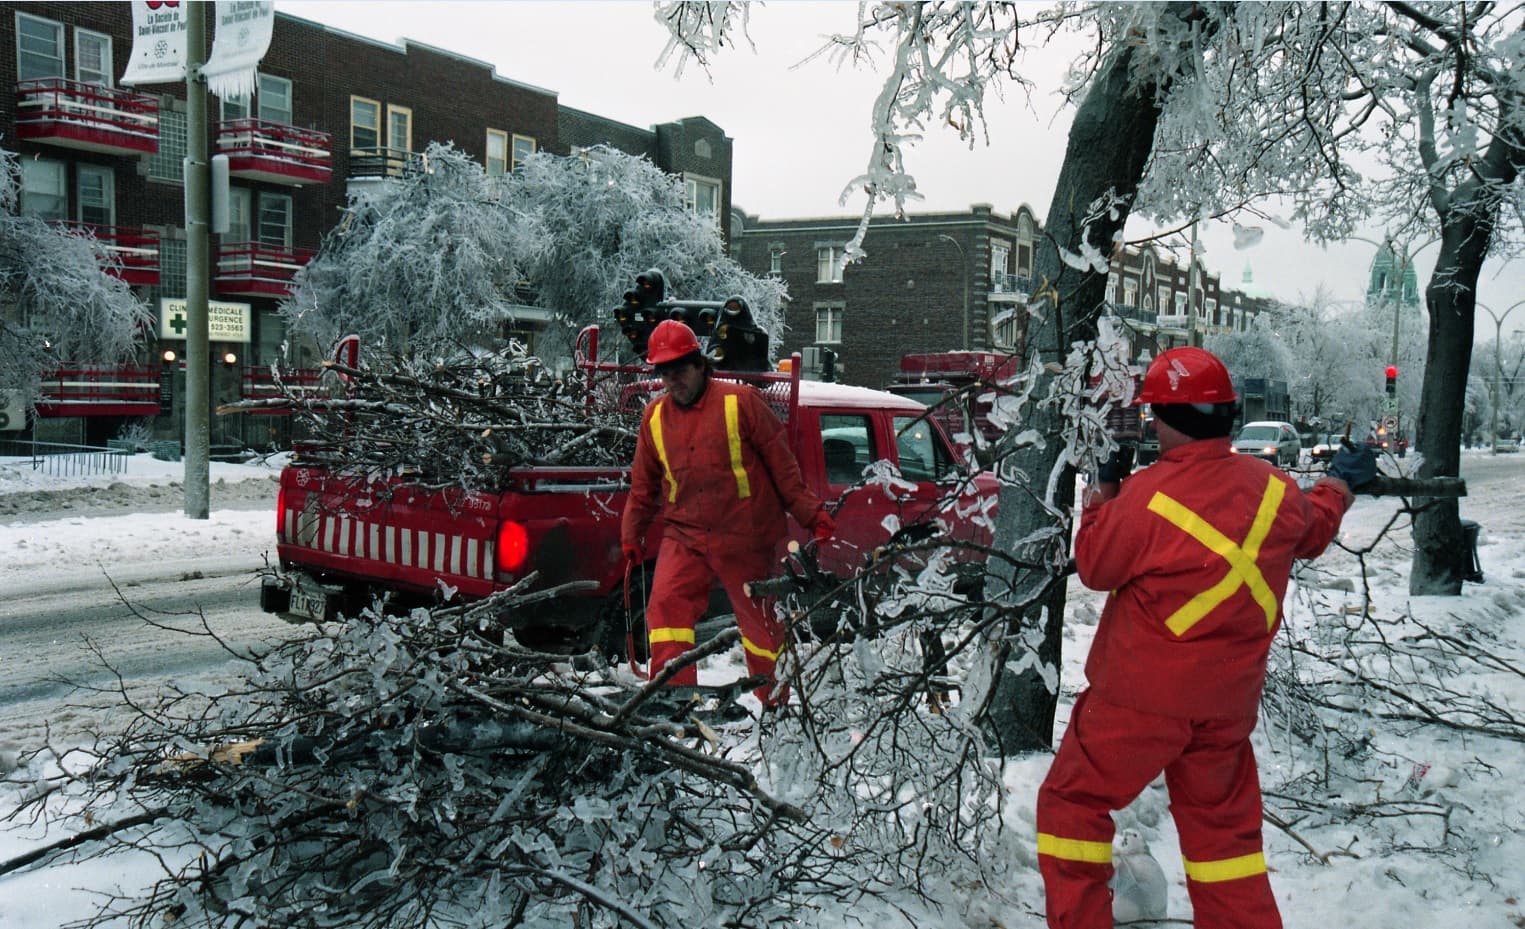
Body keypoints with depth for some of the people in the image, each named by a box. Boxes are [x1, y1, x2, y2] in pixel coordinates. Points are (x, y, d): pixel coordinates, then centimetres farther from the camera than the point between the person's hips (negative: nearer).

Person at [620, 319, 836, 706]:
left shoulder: (740, 402, -6)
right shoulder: (654, 417, 7)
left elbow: (781, 463, -3)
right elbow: (643, 484, 16)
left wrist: (810, 513, -4)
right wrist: (631, 534, 13)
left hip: (744, 537, -3)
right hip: (684, 536, 3)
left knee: (761, 620, 9)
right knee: (665, 604, -16)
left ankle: (776, 702, 29)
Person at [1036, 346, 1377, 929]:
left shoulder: (1147, 496, -21)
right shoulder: (1274, 489, -4)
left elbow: (1095, 568, -6)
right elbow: (1312, 532, 19)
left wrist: (1101, 494, 7)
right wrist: (1340, 483, 39)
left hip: (1141, 696, -5)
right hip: (1228, 700, 6)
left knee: (1072, 801, 10)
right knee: (1222, 825, 21)